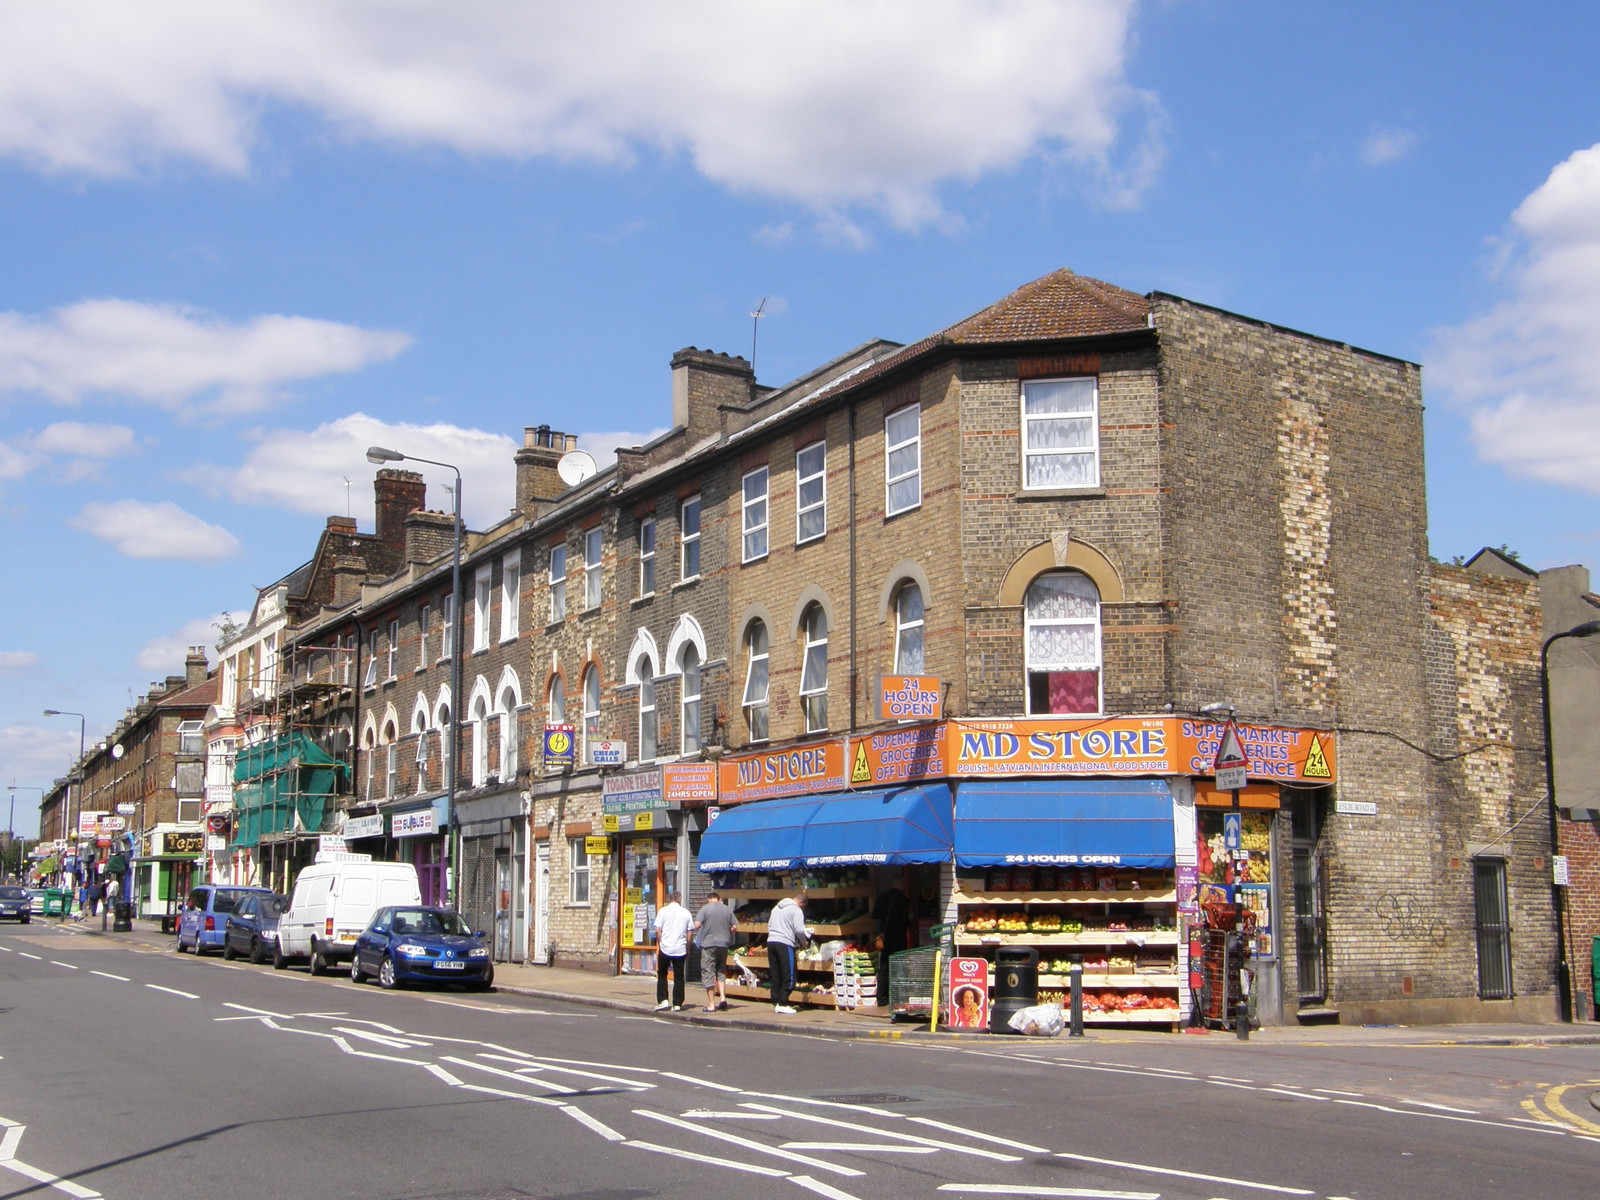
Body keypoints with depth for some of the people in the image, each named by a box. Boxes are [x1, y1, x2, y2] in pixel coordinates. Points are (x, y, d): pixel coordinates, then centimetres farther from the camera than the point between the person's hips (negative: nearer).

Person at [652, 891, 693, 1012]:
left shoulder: (663, 911, -2)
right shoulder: (686, 913, 4)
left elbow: (658, 930, -5)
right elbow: (689, 934, 7)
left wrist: (659, 944, 8)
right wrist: (687, 950, 16)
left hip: (665, 948, -2)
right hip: (680, 949, 2)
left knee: (662, 975, 13)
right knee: (679, 977, 8)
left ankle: (662, 1001, 4)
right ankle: (677, 1004, 7)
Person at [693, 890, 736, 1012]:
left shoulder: (705, 908, -5)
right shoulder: (728, 910, 6)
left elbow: (697, 925, -12)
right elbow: (734, 927, 7)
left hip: (708, 944, -4)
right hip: (724, 944, 4)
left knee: (708, 974, 1)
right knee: (720, 971, 19)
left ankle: (711, 1004, -1)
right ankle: (722, 997, 2)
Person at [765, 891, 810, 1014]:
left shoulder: (776, 908, 22)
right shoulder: (796, 910, -2)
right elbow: (799, 930, -10)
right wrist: (804, 942, 5)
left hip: (771, 941, 7)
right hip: (785, 944, -7)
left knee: (775, 976, 11)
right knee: (789, 976, -1)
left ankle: (776, 1003, 11)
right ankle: (782, 1004, -4)